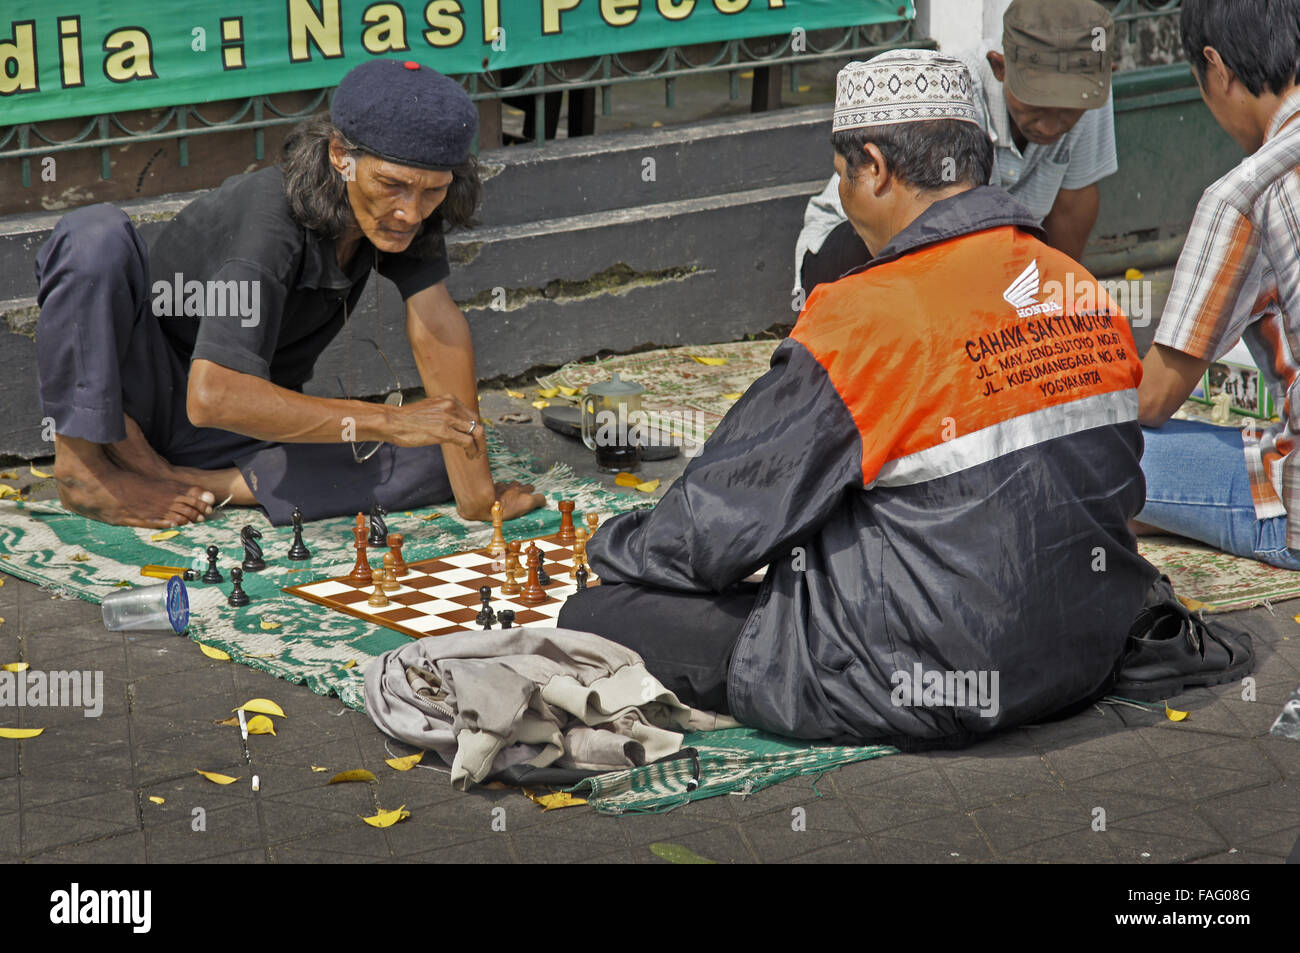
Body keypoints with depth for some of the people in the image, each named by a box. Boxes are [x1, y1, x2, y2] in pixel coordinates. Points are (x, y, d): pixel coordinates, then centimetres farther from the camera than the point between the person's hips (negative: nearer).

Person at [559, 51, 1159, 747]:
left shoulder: (874, 316, -19)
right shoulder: (1084, 290, 3)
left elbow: (722, 522, -12)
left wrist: (613, 548, 8)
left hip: (937, 685, -8)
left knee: (594, 621, -5)